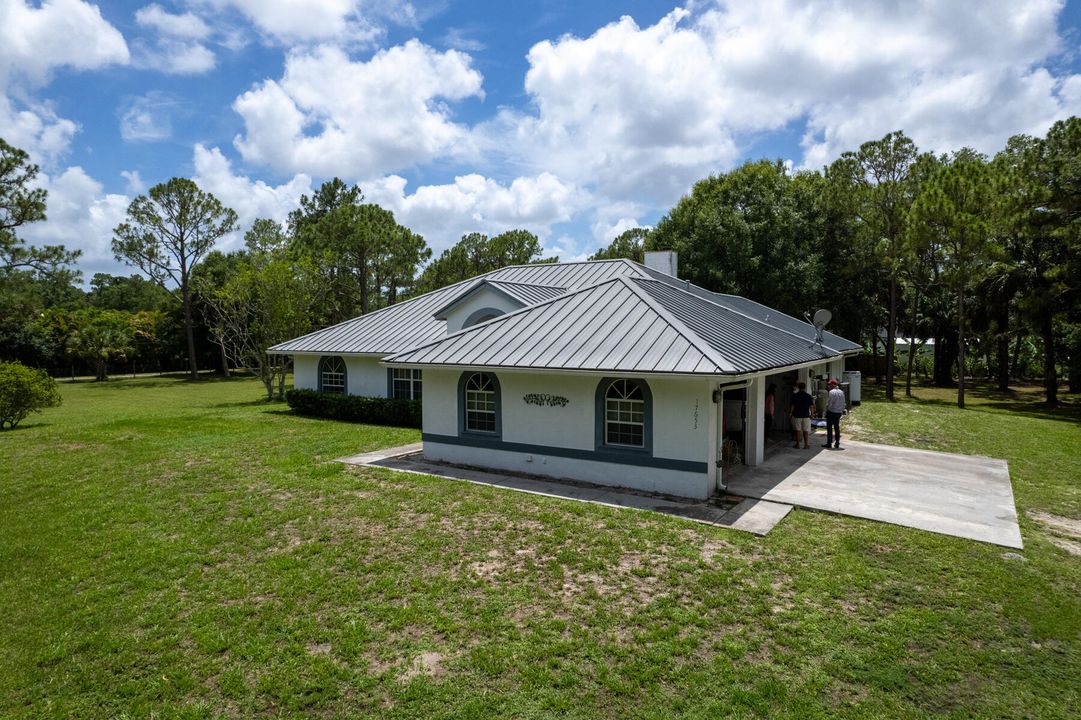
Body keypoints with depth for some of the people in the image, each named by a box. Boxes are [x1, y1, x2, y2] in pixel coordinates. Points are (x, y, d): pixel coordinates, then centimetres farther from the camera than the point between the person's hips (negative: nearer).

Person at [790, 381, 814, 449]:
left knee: (797, 430, 7)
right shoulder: (808, 396, -2)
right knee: (805, 430, 7)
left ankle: (797, 444, 10)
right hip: (806, 415, 1)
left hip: (797, 415, -1)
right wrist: (811, 414, 10)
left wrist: (790, 412, 6)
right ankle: (806, 444, 8)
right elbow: (811, 406, 0)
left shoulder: (795, 396, -6)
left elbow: (792, 406, -7)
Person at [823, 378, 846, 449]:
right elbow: (843, 403, 10)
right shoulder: (841, 392, 7)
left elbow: (829, 403, -16)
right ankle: (837, 444, 14)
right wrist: (842, 410, 17)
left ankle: (829, 443, 2)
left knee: (829, 428, 0)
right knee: (837, 428, 11)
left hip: (831, 412, -7)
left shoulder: (832, 392, -15)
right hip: (839, 412, 7)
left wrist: (827, 410, -5)